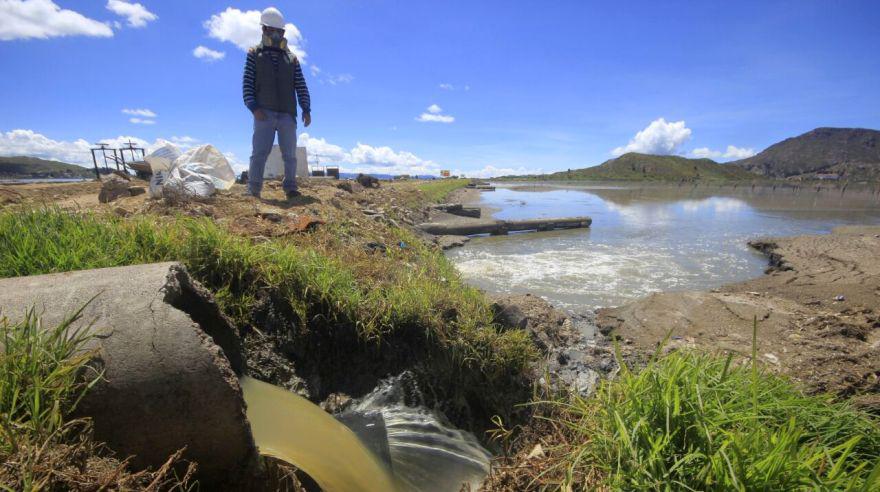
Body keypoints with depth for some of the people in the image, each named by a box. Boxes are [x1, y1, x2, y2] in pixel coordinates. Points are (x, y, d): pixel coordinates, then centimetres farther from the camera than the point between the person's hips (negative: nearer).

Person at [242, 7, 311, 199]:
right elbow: (247, 84, 3)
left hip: (287, 115, 3)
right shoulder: (254, 54, 11)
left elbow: (301, 87, 11)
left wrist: (306, 110, -1)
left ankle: (290, 188, 6)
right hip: (264, 113, -2)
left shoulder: (291, 58, 17)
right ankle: (253, 191, -11)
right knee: (260, 153, -11)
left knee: (290, 155, 0)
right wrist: (254, 108, -12)